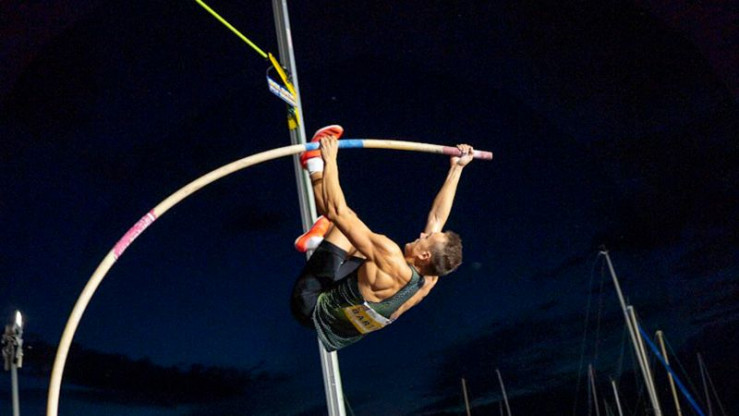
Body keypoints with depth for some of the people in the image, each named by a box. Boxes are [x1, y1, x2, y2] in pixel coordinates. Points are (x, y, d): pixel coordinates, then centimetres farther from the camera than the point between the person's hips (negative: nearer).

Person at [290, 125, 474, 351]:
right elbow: (437, 217, 1)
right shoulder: (429, 279, -14)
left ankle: (316, 163, 4)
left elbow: (336, 211, -35)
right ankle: (320, 238, 17)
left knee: (345, 215, -15)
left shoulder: (392, 262, -35)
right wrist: (456, 168, 8)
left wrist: (330, 161, -24)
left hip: (312, 304, -7)